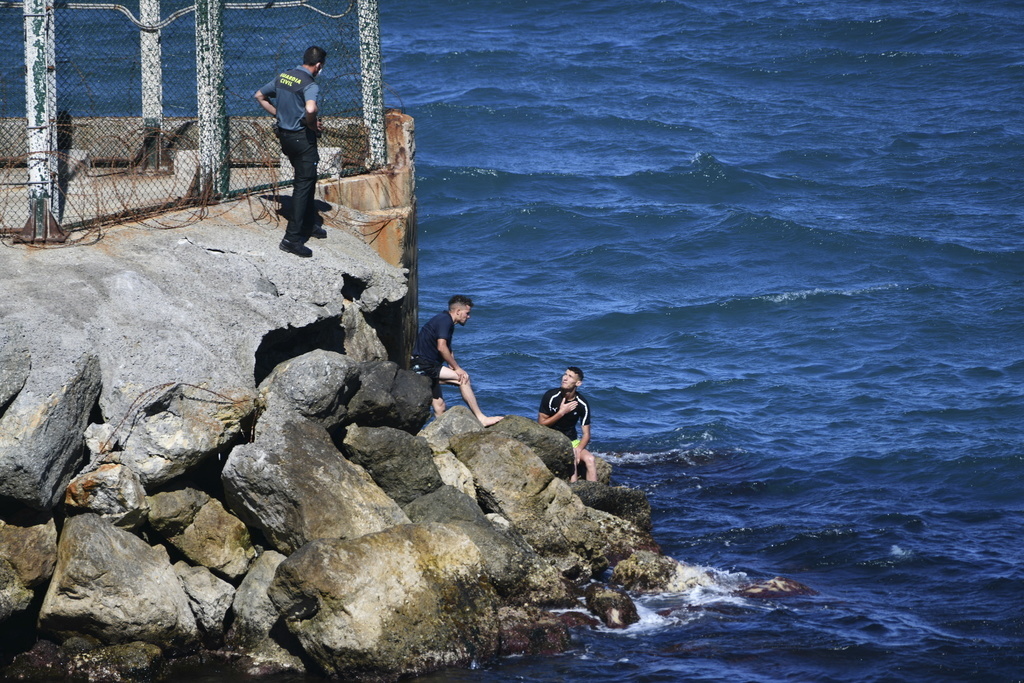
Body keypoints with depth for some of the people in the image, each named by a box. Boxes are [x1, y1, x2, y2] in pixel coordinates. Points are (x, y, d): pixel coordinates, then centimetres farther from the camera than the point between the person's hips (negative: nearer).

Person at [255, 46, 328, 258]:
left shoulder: (283, 77, 5)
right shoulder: (310, 85, -19)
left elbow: (260, 96, 16)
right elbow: (310, 109, -38)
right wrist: (314, 125, -18)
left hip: (284, 135, 8)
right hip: (302, 137, -8)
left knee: (307, 179, 24)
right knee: (304, 184, -3)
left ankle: (308, 225, 37)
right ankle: (292, 238, -8)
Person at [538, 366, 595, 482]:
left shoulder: (582, 404, -4)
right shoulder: (551, 397, -11)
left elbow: (586, 434, -2)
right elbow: (541, 424, -9)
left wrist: (578, 450, -22)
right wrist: (561, 413, -19)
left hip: (572, 441, 3)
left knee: (590, 459, -22)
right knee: (572, 459, -30)